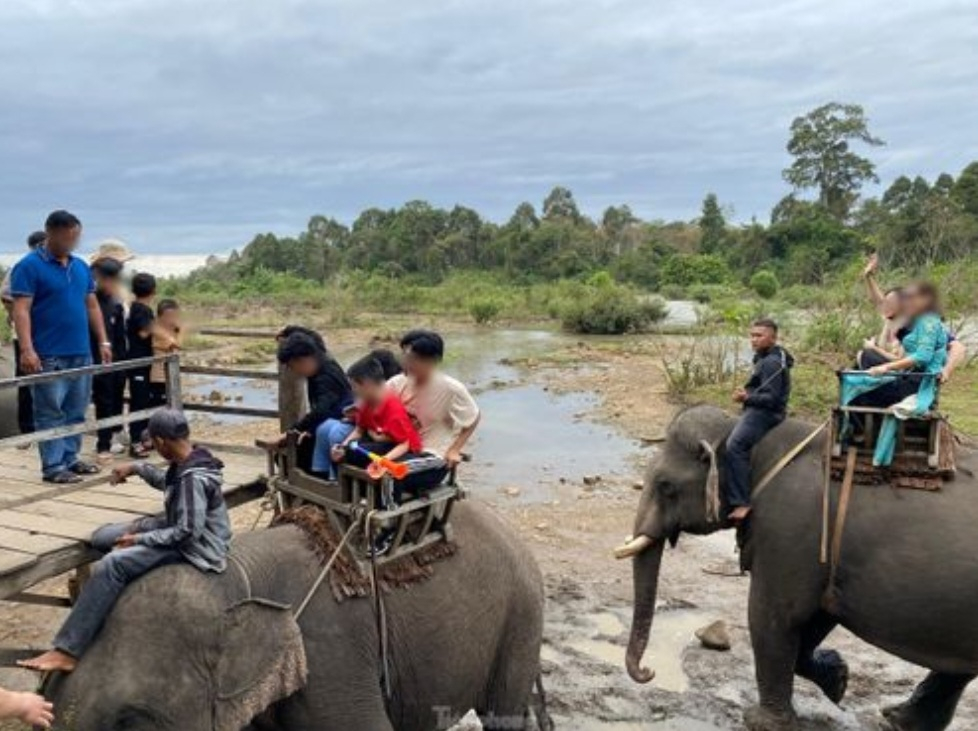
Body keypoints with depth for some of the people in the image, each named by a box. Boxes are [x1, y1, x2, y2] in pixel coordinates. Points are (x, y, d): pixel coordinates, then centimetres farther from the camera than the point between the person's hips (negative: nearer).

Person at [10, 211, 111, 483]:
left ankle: (70, 458, 21)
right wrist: (26, 350, -20)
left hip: (81, 353, 6)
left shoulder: (81, 267, 14)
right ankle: (53, 466, 3)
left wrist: (103, 342, 12)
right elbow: (21, 310, -12)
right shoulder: (29, 266, -6)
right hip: (49, 356, -6)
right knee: (51, 413, -1)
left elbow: (92, 306, 19)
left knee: (76, 412, 11)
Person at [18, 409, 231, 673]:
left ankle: (67, 652, -25)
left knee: (112, 565, -26)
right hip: (176, 528, 11)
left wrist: (139, 539, -20)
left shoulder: (193, 479, -26)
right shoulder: (185, 463, 4)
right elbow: (166, 482, 28)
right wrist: (137, 467, 17)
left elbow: (188, 532, -29)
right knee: (102, 537, 12)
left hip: (193, 547, -11)